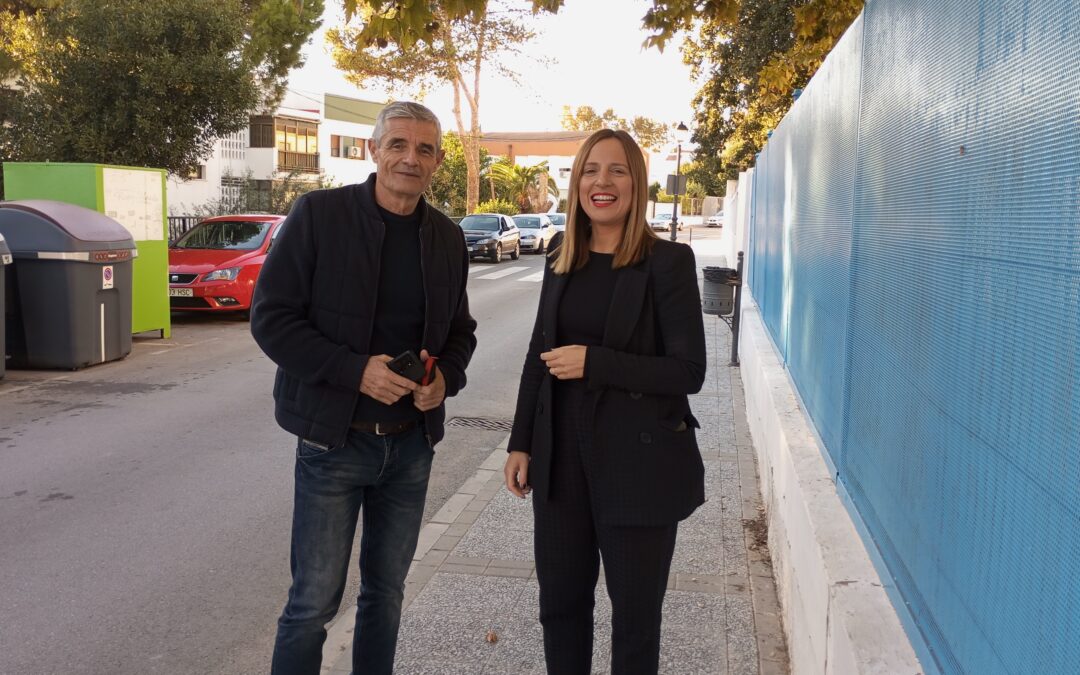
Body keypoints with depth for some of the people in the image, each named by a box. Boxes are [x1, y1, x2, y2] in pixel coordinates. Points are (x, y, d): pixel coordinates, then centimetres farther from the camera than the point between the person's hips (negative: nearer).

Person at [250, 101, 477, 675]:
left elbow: (460, 330, 16)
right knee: (314, 600, 2)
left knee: (386, 591, 16)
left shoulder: (448, 237, 6)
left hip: (413, 443, 5)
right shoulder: (319, 213, -9)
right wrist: (356, 370, -21)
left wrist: (447, 376, -6)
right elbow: (270, 317, -11)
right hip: (333, 438, -4)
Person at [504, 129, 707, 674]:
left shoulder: (668, 261, -9)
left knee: (635, 611, 10)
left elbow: (689, 371, -14)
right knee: (559, 601, 16)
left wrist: (593, 362, -21)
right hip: (562, 460, 5)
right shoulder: (561, 263, 7)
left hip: (639, 465, -5)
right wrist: (521, 443, 11)